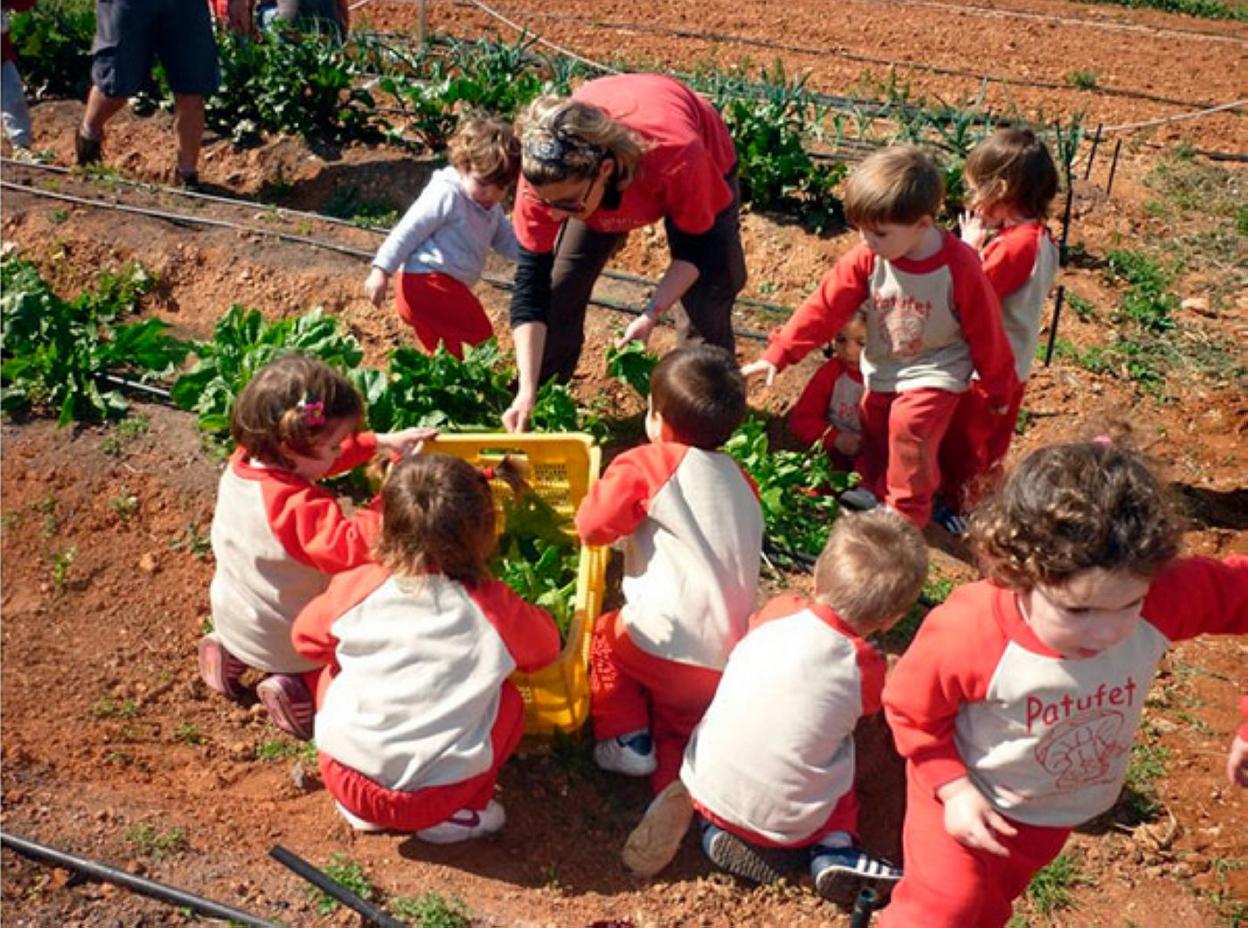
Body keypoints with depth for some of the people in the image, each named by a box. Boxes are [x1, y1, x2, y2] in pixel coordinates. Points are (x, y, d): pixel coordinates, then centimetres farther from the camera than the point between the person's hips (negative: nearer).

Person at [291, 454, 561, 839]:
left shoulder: (356, 588, -6)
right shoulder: (493, 608, -10)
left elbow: (306, 638, 12)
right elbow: (545, 645, 10)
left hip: (346, 782, 2)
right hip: (432, 800, -1)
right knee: (508, 700, 20)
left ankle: (361, 810, 23)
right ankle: (461, 815, 12)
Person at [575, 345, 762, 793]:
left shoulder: (647, 464, -8)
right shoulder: (739, 479, 12)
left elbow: (593, 526, -9)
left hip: (663, 644, -6)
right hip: (726, 661, 6)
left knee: (604, 635, 24)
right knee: (679, 724, 25)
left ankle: (627, 738, 15)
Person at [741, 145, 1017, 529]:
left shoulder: (960, 267, -26)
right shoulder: (867, 259, -17)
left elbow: (986, 332, -14)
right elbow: (825, 306, -14)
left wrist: (999, 390, -2)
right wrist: (777, 354, -18)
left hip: (935, 372, -5)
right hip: (882, 369, 5)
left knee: (909, 423, -23)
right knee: (873, 427, 16)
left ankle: (906, 510, -2)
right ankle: (876, 488, 46)